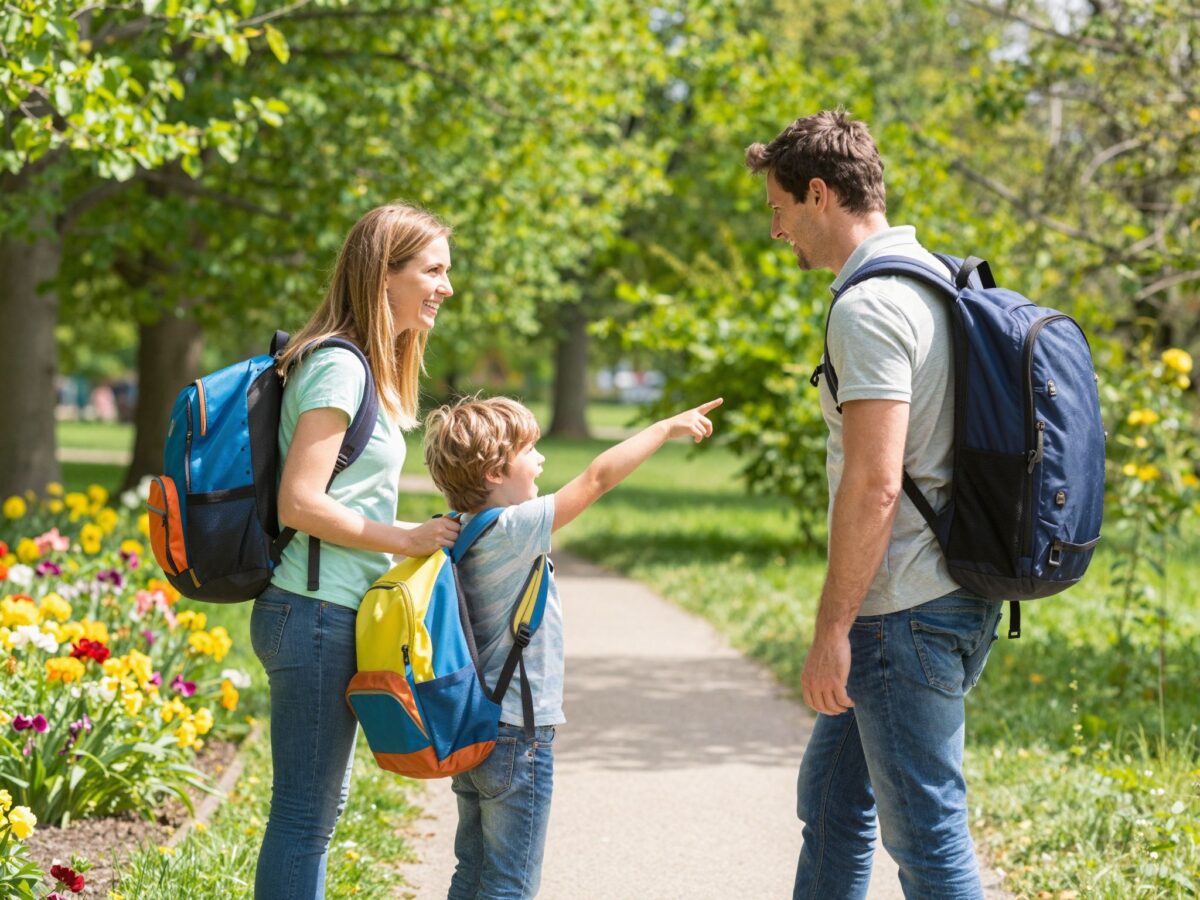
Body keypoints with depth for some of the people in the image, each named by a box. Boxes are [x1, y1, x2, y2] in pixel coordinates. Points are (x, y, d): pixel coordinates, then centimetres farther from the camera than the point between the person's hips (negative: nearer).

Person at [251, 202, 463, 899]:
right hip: (317, 614, -10)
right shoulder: (339, 368, -15)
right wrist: (409, 539, -16)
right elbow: (300, 503, -21)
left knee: (322, 808, 17)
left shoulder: (364, 368, 16)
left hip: (337, 617, 10)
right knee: (304, 816, -4)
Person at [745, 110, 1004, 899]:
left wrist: (832, 630, -19)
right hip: (951, 595, 10)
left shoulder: (870, 308, -18)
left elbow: (874, 485, -24)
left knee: (925, 830, -2)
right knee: (832, 794, 21)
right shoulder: (935, 284, 14)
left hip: (906, 614, -10)